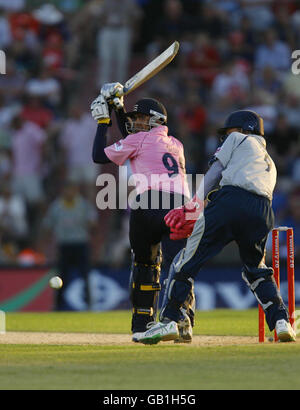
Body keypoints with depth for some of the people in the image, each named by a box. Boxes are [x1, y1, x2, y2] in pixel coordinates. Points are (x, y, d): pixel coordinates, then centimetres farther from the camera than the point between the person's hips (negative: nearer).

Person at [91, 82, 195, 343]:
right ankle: (183, 312, -34)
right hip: (180, 209, 4)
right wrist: (119, 111, 41)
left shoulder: (140, 139, 8)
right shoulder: (176, 145, 28)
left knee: (144, 264, 16)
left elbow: (99, 156, 14)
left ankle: (142, 324, 17)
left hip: (148, 205, -4)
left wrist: (103, 120, 24)